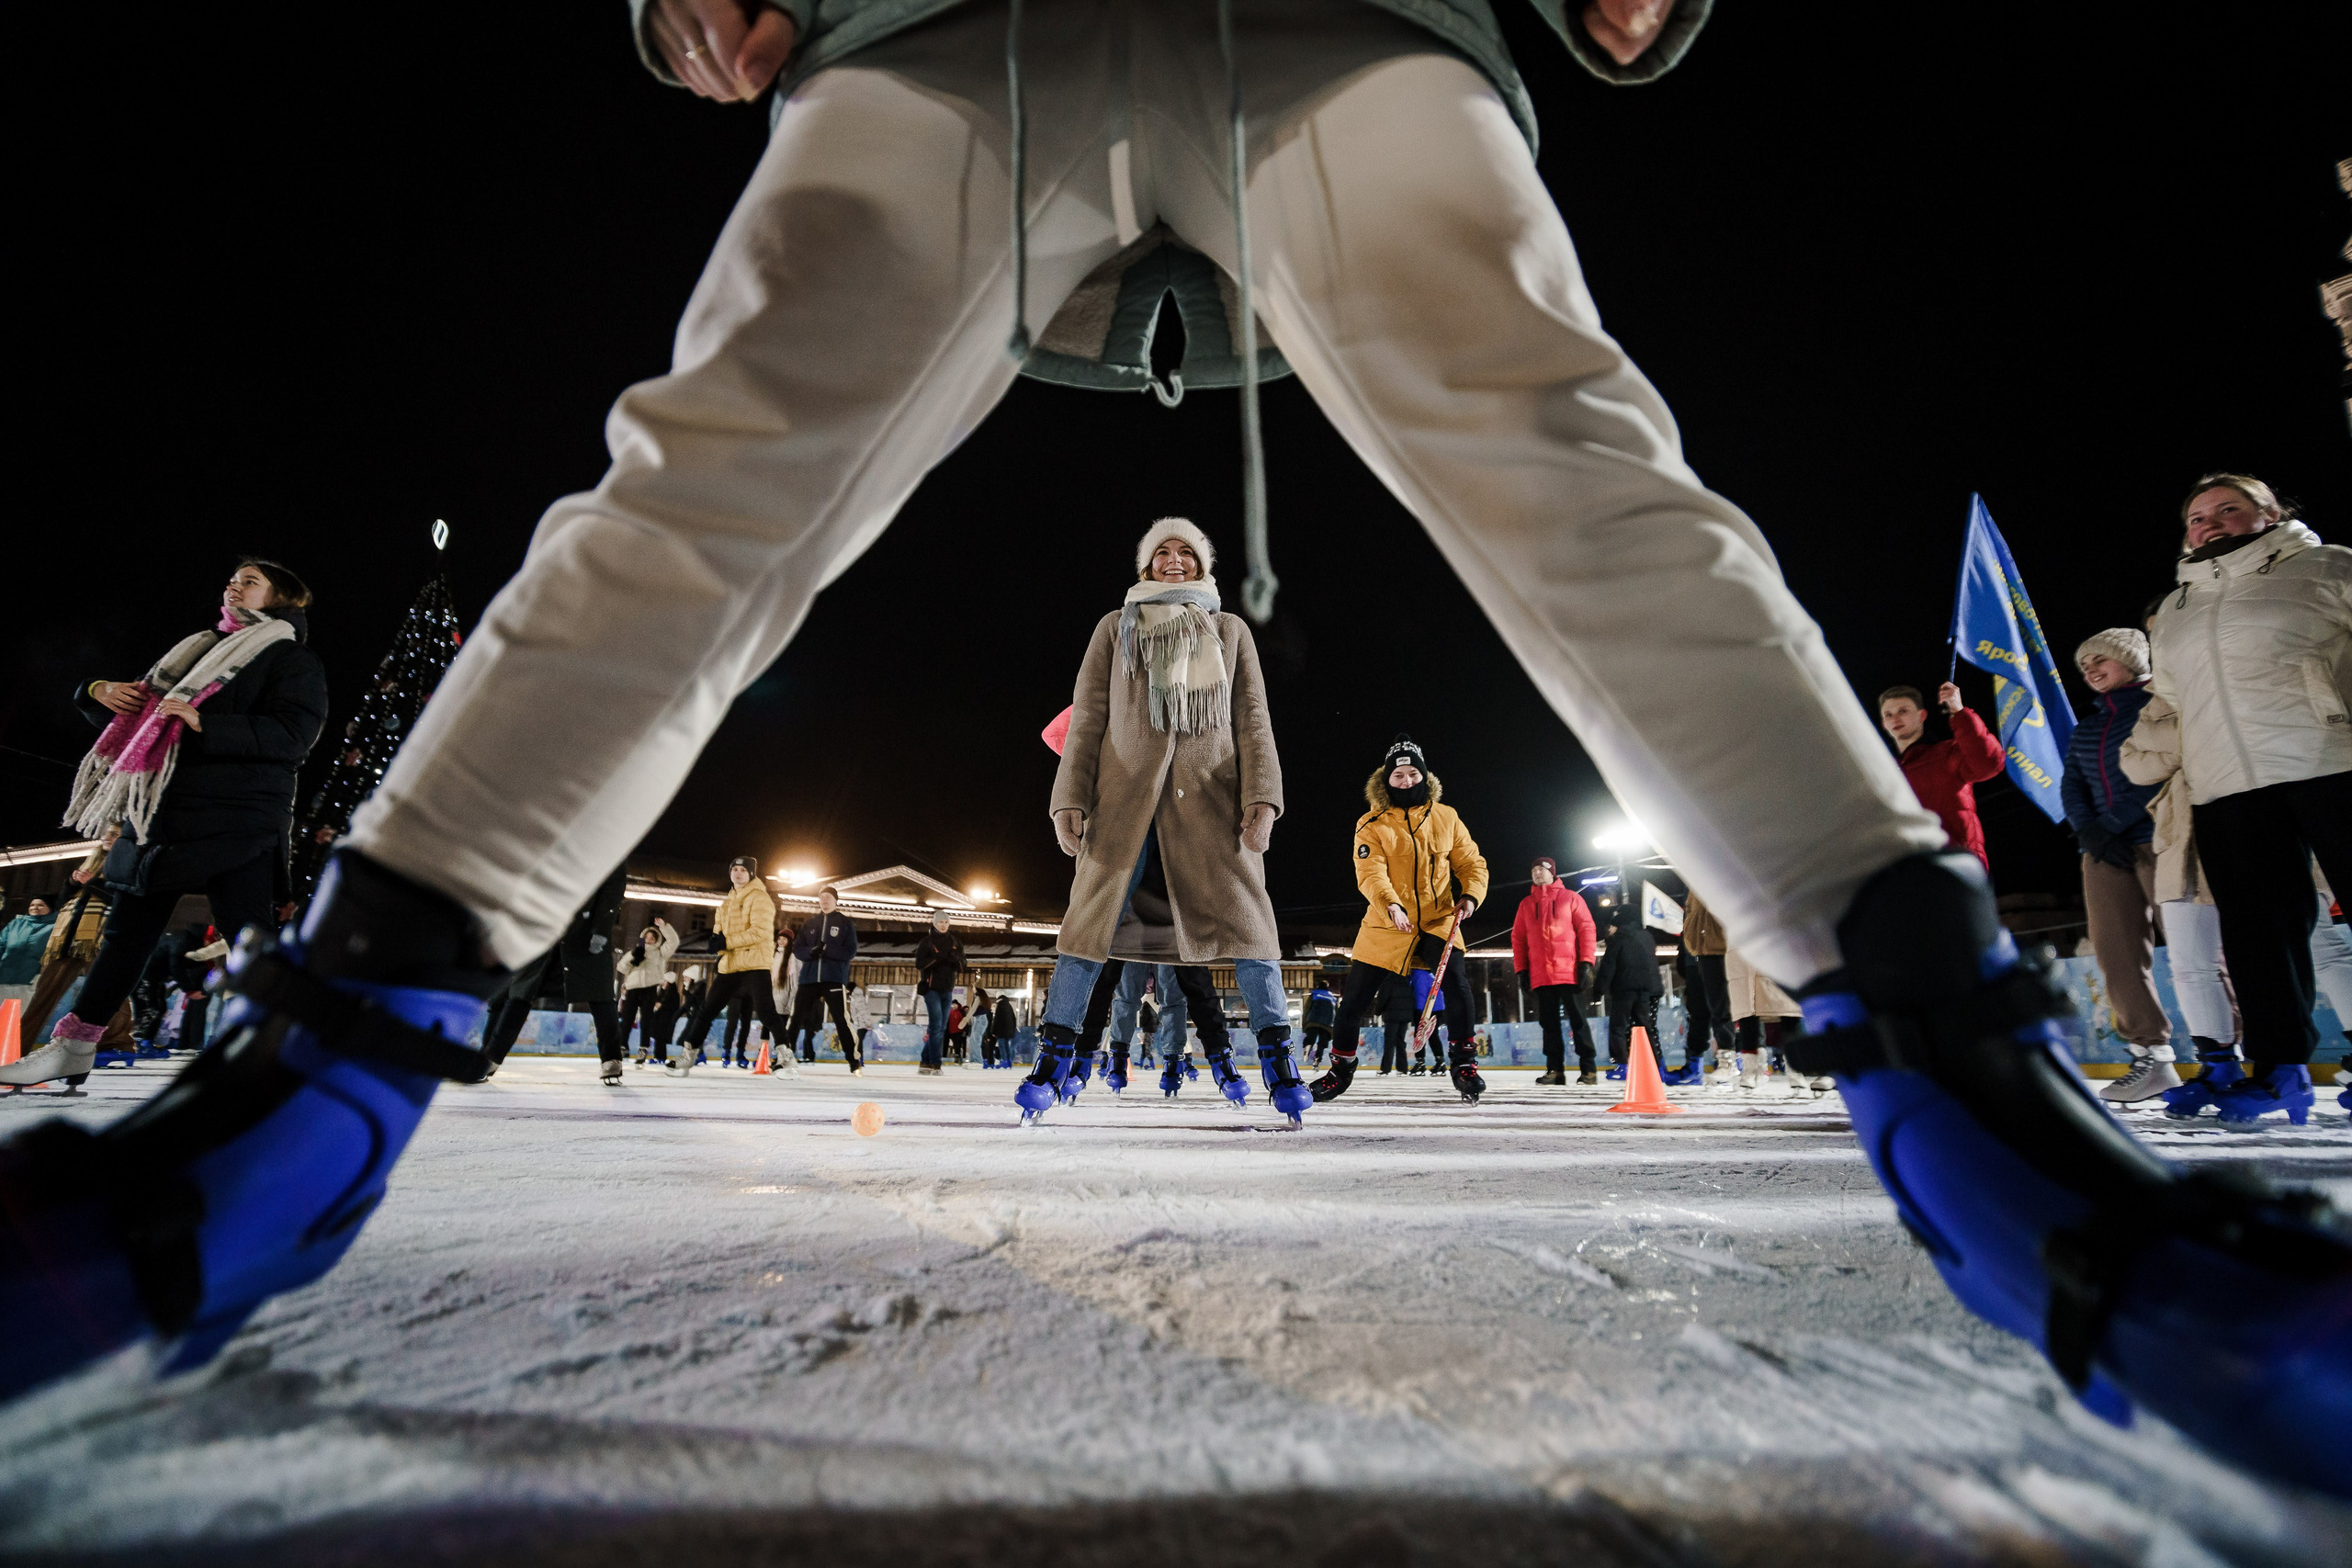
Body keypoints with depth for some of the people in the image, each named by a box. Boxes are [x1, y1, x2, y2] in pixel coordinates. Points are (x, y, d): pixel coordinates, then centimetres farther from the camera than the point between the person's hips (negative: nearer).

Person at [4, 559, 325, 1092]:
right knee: (127, 931, 13)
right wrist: (99, 692, 7)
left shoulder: (292, 658, 3)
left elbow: (293, 734, -13)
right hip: (160, 816, 8)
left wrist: (205, 724, -23)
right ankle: (73, 1046, 22)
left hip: (237, 822, -7)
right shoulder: (195, 649, 25)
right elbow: (135, 717, 29)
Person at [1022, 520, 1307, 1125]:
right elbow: (1086, 718, 12)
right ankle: (1052, 1063, 2)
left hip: (1212, 796, 1)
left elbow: (1253, 719, 10)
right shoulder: (1115, 628, 19)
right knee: (1094, 916, -6)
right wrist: (1070, 799, 0)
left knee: (1244, 915, -6)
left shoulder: (1230, 631, 20)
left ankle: (1278, 1062, 2)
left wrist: (1261, 797, -5)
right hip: (1126, 793, 0)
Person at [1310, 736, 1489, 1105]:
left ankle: (1464, 1063, 0)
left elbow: (1471, 862, 7)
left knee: (1456, 984, -20)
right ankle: (1341, 1069, 21)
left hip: (1438, 920, 1)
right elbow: (1370, 873, -17)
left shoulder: (1446, 818, 2)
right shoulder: (1371, 824, -5)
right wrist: (1390, 905, -35)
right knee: (1355, 996, 0)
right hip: (1386, 923, 0)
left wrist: (1470, 895, -13)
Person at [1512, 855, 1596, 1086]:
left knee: (1578, 1021, -2)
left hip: (1569, 973, -3)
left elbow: (1587, 930, 0)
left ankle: (1587, 1069, 3)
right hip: (1540, 976, 4)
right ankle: (1555, 1069, 10)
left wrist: (1586, 963, -9)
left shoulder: (1571, 898, 6)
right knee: (1549, 1023, 5)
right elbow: (1518, 938, 13)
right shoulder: (1526, 904, 15)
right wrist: (1521, 970, 6)